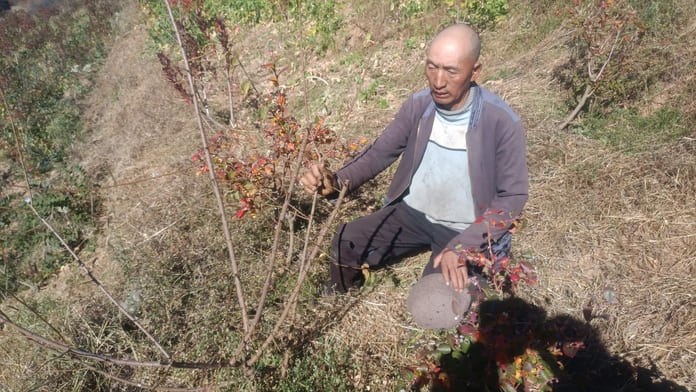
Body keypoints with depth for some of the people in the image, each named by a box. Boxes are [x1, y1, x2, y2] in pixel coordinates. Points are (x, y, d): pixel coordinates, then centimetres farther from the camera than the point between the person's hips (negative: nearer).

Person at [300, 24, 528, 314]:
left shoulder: (503, 122, -22)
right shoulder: (417, 105, -9)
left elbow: (513, 197, -16)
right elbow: (380, 152, -3)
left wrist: (463, 246, -26)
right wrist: (337, 181, -25)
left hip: (467, 231, -4)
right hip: (413, 212, 4)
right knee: (345, 243, -7)